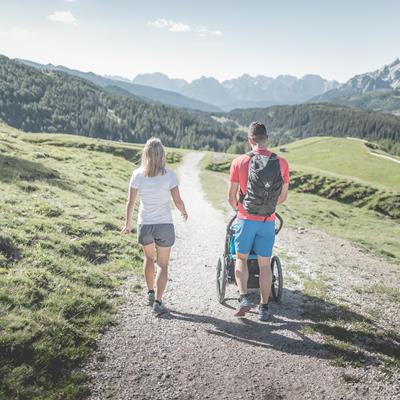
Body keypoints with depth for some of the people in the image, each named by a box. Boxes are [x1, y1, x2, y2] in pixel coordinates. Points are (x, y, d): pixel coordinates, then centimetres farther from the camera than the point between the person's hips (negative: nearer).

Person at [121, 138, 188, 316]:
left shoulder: (137, 174, -7)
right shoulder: (169, 175, -11)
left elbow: (130, 202, -3)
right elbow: (178, 201, -10)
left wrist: (128, 224, 10)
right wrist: (184, 212, 12)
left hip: (144, 225, 2)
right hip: (164, 225, -2)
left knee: (149, 257, 28)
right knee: (163, 265, 10)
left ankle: (150, 293, 33)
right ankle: (157, 302, 4)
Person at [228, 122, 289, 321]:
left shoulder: (239, 162, -9)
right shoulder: (281, 163, -4)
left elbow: (232, 196, -3)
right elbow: (283, 196, 4)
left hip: (246, 220, -1)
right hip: (268, 222, 2)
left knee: (241, 259, 17)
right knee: (265, 264, 12)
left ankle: (243, 298, 4)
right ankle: (264, 308, 20)